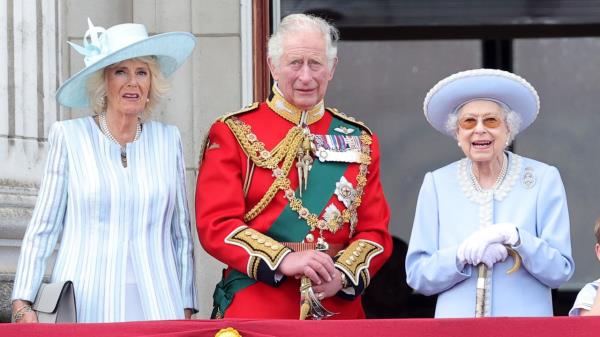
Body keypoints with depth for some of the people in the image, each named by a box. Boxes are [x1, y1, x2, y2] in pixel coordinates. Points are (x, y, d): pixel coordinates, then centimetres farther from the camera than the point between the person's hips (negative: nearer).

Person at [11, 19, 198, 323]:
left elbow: (182, 233, 12)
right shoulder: (69, 137, 2)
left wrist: (186, 309, 8)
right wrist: (22, 303, -7)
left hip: (156, 308, 2)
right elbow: (42, 229, 2)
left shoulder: (168, 141, 9)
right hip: (85, 307, -2)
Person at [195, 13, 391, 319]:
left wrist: (343, 274, -13)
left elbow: (375, 230, 7)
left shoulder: (360, 141, 11)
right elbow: (216, 224, -8)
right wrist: (283, 260, -21)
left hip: (339, 307, 3)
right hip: (255, 311, -3)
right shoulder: (232, 134, 1)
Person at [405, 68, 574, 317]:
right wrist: (462, 255, -16)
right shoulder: (436, 184, 4)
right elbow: (416, 275, 0)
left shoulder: (544, 180, 0)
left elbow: (560, 271, -3)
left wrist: (516, 238, -17)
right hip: (456, 318, 3)